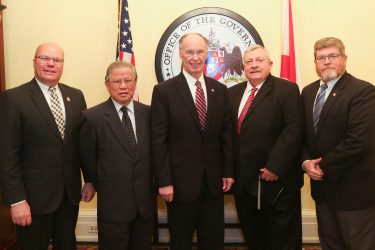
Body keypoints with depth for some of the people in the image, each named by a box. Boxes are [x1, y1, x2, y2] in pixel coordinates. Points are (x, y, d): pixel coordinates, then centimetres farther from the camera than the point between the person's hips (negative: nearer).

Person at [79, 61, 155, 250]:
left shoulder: (148, 113, 0)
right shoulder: (93, 117, -10)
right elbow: (87, 158, 0)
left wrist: (147, 183, 9)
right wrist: (103, 186, 8)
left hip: (146, 200, 4)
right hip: (113, 203, -3)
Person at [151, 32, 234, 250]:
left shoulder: (220, 90, 6)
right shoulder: (164, 91, -6)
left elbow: (226, 134, 8)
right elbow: (158, 140, -9)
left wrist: (228, 172, 5)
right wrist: (164, 181, -11)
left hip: (214, 180, 3)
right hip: (181, 181, -3)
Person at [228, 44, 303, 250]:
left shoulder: (287, 90, -5)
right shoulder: (233, 93, 12)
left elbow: (293, 130, -15)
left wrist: (275, 166, -21)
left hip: (276, 179, -5)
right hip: (243, 181, 5)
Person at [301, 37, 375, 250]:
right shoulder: (309, 92, 8)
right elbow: (302, 133, 11)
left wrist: (324, 166, -16)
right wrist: (306, 161, -6)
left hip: (353, 188, -6)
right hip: (322, 185, 7)